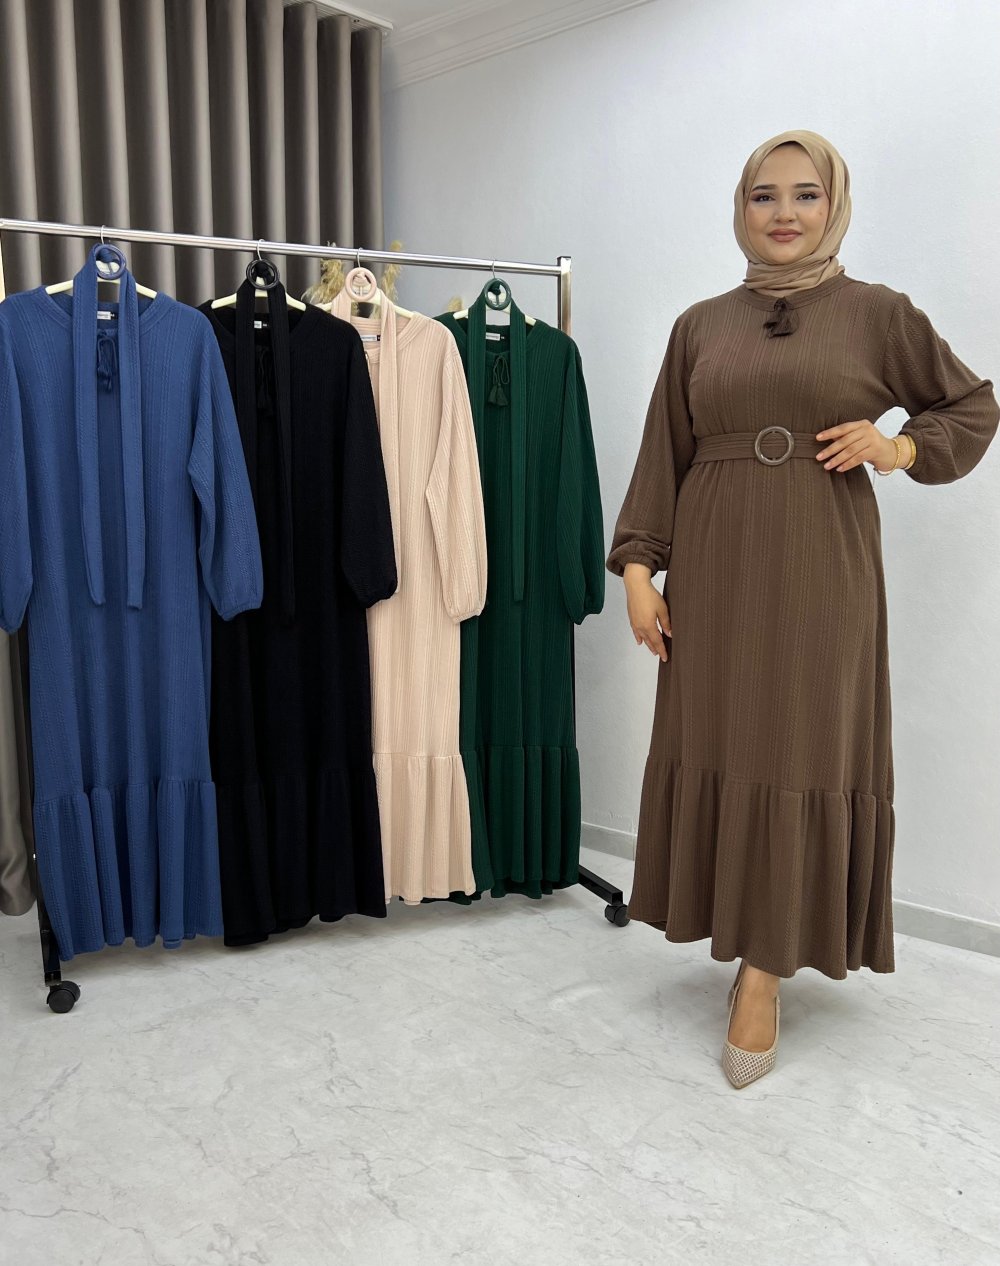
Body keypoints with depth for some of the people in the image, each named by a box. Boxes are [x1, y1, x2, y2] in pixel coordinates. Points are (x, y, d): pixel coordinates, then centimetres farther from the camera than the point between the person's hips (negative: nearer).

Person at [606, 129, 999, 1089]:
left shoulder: (877, 313, 4)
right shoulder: (699, 325, 10)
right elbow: (661, 457, 9)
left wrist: (896, 449, -6)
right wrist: (637, 567, 1)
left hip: (821, 573, -2)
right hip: (714, 571, 3)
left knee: (804, 756, -1)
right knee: (715, 748, 6)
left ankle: (766, 972, 11)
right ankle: (748, 942, 25)